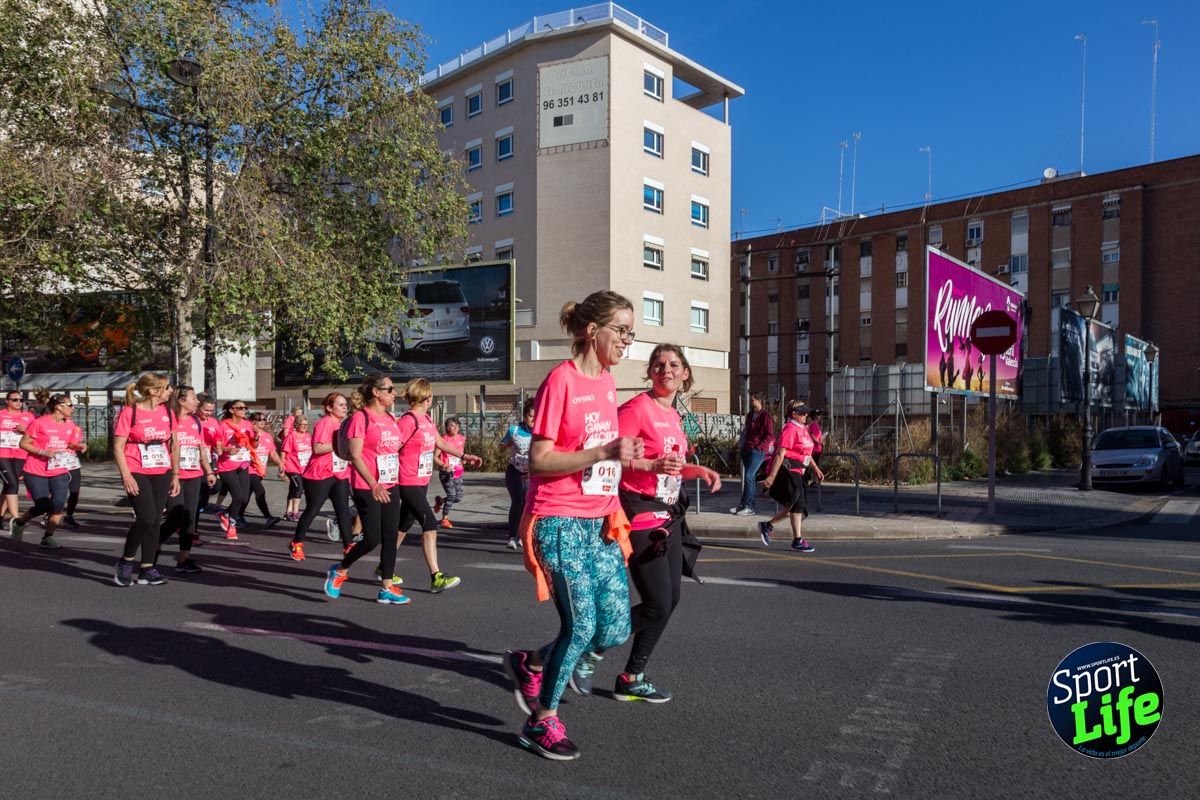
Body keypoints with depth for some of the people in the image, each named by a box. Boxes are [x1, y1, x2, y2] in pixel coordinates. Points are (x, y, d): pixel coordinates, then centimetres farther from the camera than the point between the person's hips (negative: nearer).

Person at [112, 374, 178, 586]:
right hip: (137, 473, -5)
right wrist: (126, 476, -16)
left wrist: (175, 476, 11)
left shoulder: (167, 412, 8)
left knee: (156, 520, 5)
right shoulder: (130, 412, -7)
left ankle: (147, 568, 14)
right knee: (146, 518, -14)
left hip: (161, 473, 5)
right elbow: (118, 447, -9)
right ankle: (125, 563, 7)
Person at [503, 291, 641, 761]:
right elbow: (538, 461, -17)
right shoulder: (560, 382, -13)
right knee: (582, 626, -4)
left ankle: (530, 665, 29)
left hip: (600, 523, 8)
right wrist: (605, 453, -24)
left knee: (615, 630, 6)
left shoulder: (607, 382, 10)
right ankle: (541, 723, 19)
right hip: (561, 523, -8)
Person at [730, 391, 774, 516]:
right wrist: (741, 444, 14)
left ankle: (746, 506, -12)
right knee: (751, 478, 9)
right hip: (747, 450, 8)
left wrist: (758, 447, -15)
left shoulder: (765, 416, -7)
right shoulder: (750, 415, 18)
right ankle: (750, 506, 11)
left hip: (758, 451, -8)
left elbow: (770, 436, -11)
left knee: (748, 476, -15)